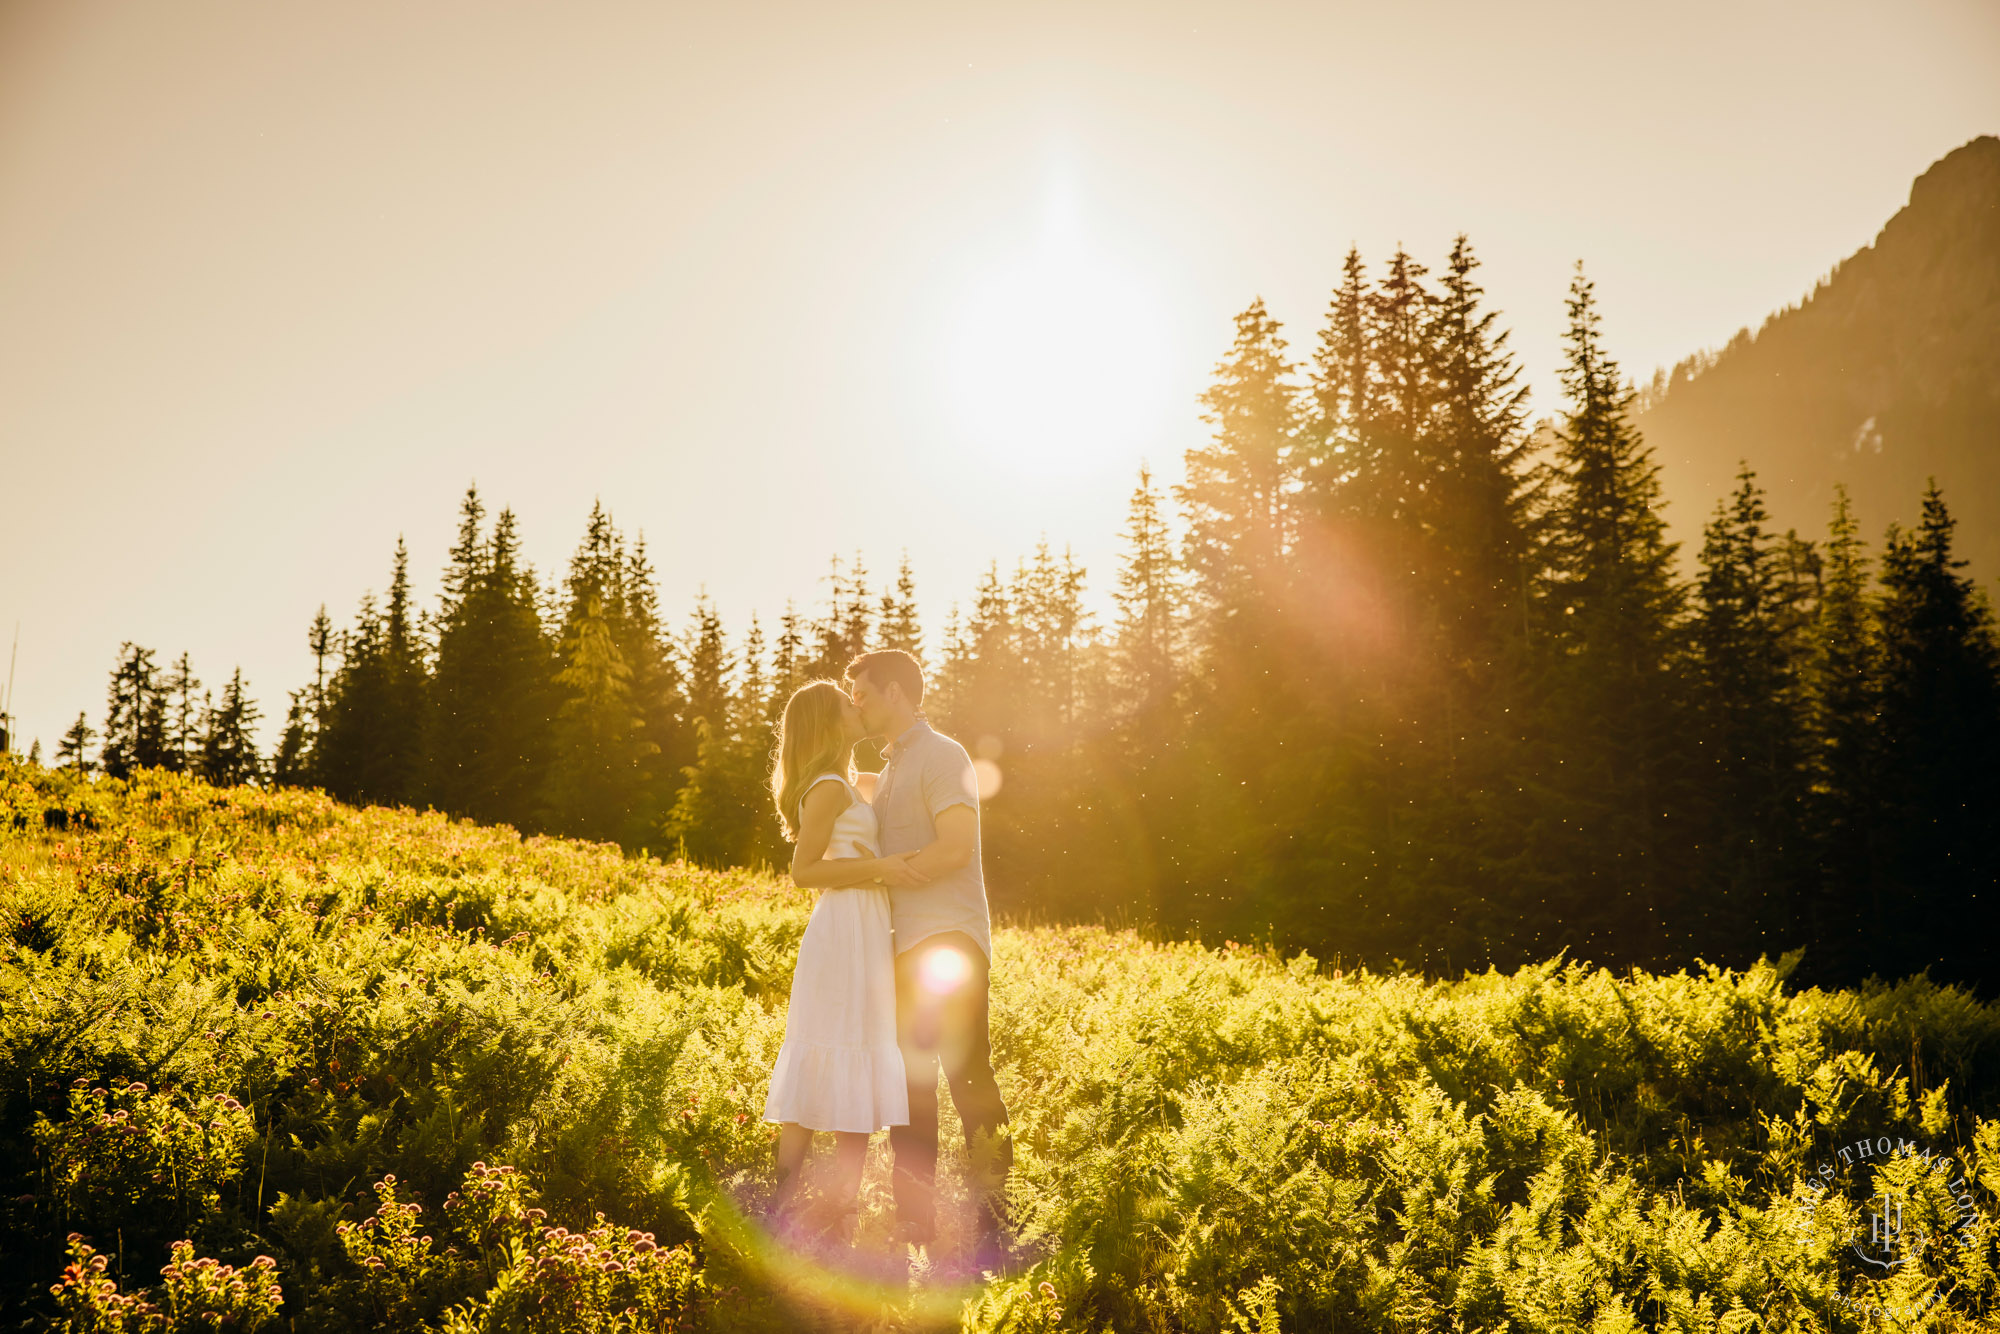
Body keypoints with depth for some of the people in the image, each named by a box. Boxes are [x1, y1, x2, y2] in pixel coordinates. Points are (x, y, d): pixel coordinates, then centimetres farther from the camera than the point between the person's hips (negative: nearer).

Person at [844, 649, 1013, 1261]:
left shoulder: (943, 756, -6)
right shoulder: (890, 769, 23)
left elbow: (954, 848, -18)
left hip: (949, 941, -9)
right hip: (905, 946, 9)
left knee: (968, 1078, -8)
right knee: (908, 1085, 9)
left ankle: (995, 1224, -3)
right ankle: (915, 1225, 15)